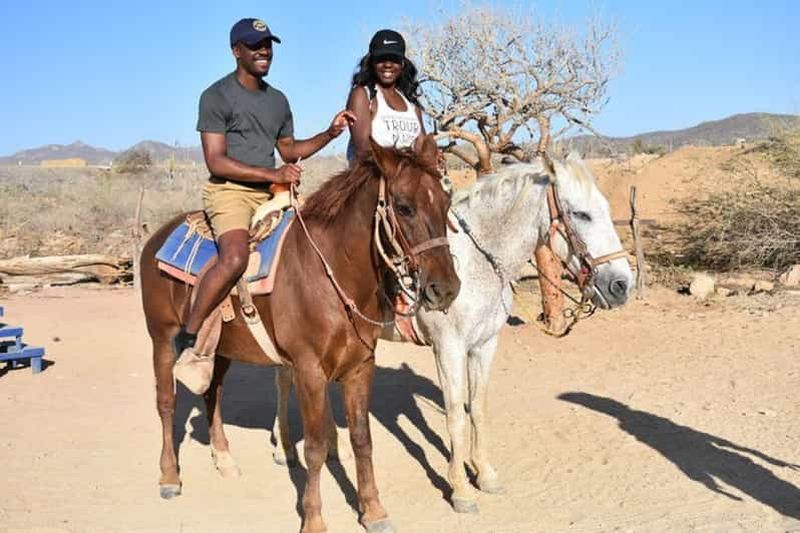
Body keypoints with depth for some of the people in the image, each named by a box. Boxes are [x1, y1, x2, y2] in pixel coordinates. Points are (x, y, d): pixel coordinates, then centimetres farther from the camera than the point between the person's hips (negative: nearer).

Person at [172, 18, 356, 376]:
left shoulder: (278, 100, 16)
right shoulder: (216, 96, -6)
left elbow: (290, 151, 25)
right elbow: (216, 162, -13)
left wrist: (330, 133, 10)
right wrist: (273, 174, -19)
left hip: (270, 193, 8)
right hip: (229, 190, -7)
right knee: (235, 257, -33)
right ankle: (188, 336, -20)